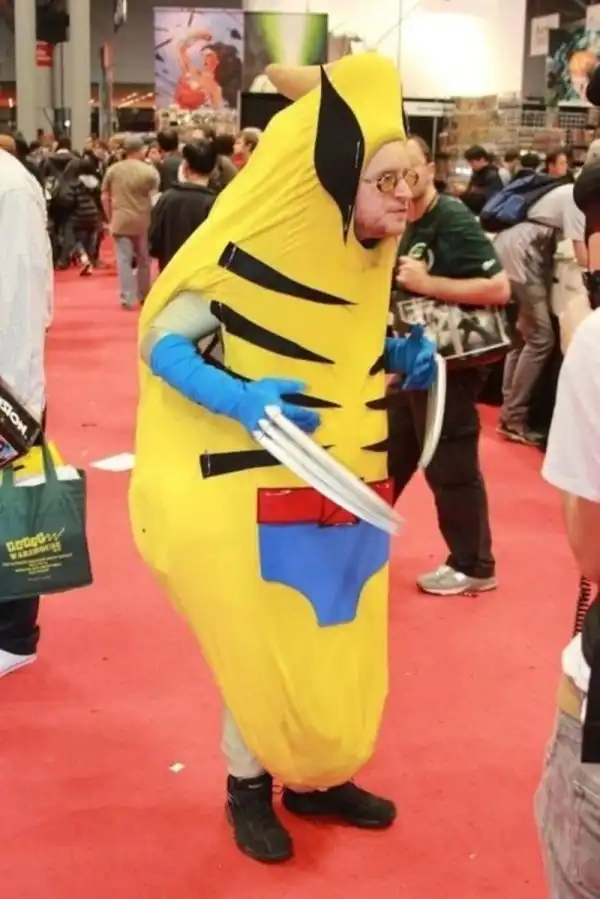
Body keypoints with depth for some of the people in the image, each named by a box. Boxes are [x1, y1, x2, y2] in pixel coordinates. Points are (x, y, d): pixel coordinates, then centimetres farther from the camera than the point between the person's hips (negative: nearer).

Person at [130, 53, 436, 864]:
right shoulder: (260, 247, -19)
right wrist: (241, 400, -30)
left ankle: (315, 778, 38)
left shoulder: (376, 260, 3)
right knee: (266, 651, 7)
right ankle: (248, 786, 31)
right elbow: (162, 341, -15)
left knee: (340, 644, 16)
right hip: (266, 494, -7)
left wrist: (402, 361, -1)